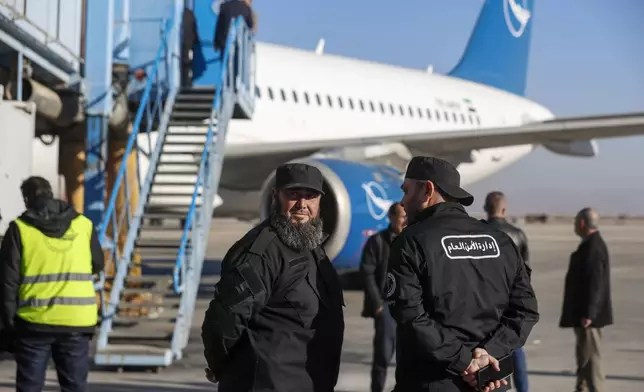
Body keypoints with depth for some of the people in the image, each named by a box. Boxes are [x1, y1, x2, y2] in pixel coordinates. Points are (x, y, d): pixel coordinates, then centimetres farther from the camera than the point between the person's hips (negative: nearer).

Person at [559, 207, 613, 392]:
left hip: (587, 314, -11)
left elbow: (595, 283, -25)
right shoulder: (591, 244, 13)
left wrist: (588, 314, -25)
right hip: (585, 311, 11)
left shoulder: (593, 247, -20)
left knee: (590, 355, -7)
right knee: (584, 353, 18)